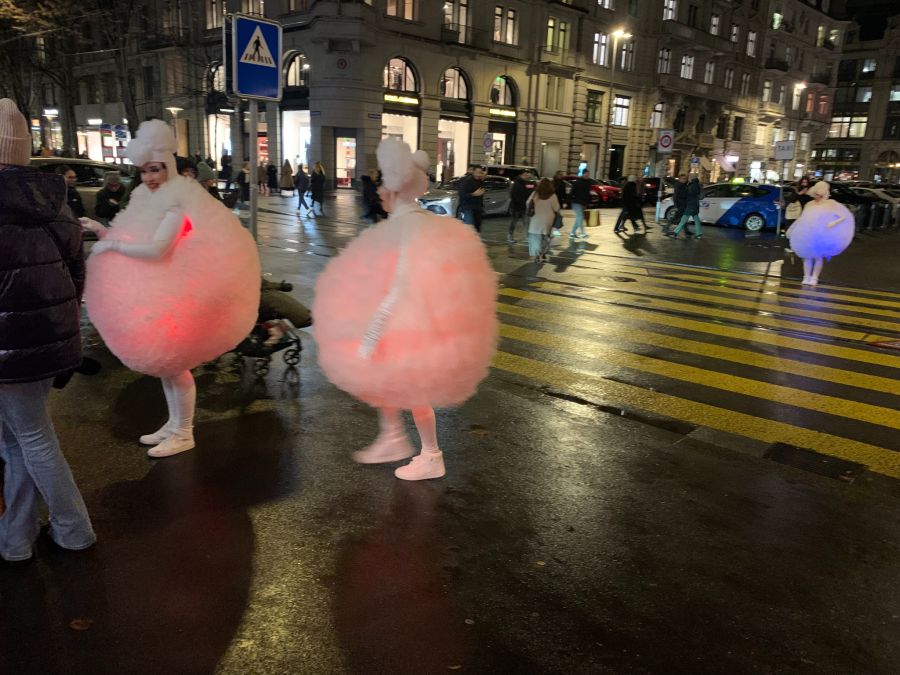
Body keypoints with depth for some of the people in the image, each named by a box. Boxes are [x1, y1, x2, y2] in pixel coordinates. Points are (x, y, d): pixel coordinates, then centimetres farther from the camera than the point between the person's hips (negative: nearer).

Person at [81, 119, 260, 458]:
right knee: (163, 360, 16)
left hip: (176, 296, -9)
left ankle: (184, 433, 13)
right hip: (157, 294, 9)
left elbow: (156, 250, -27)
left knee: (174, 363, -1)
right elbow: (136, 241, 13)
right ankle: (174, 423, 31)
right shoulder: (149, 197, 10)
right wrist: (103, 232, 1)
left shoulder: (178, 201, -18)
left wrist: (111, 244, -17)